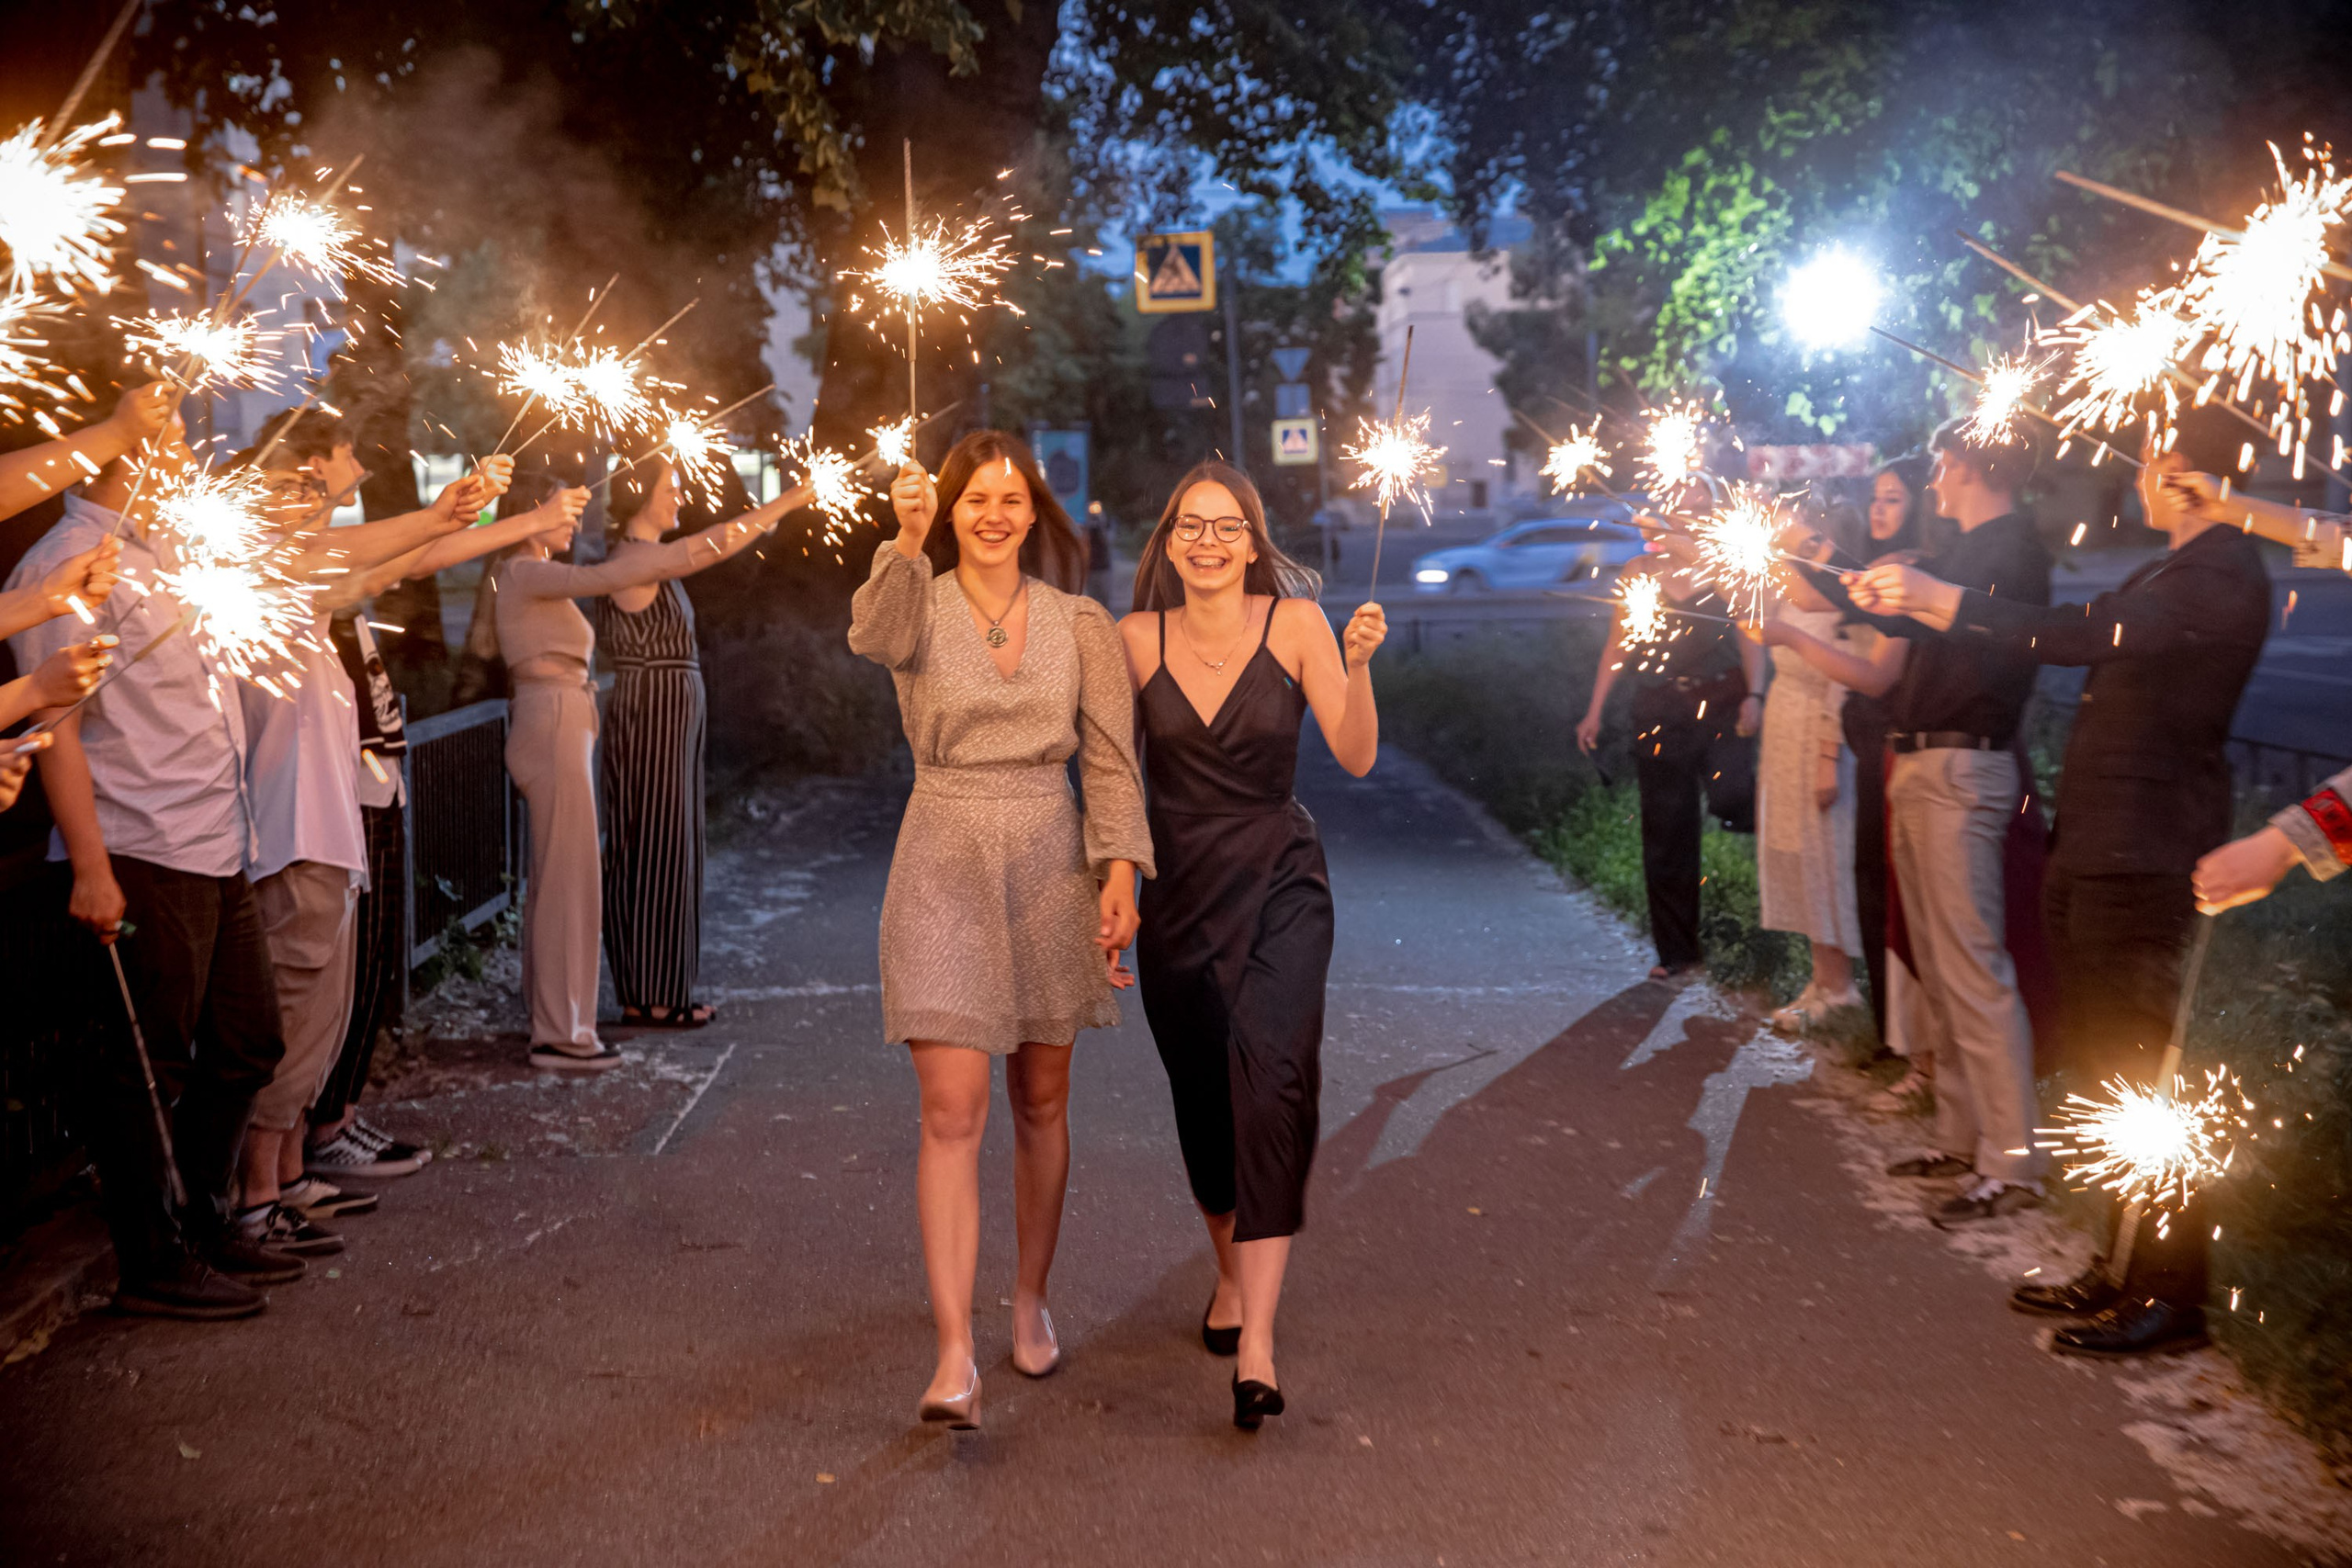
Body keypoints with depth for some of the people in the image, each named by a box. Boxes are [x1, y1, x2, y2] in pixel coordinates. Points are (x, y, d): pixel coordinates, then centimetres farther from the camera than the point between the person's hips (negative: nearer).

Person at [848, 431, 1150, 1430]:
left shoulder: (1080, 624, 5)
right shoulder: (918, 607, 0)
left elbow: (1111, 758, 3)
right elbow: (874, 638, -25)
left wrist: (1119, 873, -7)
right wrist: (905, 543, -40)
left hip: (1051, 867, 2)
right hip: (944, 867, -2)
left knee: (1041, 1104, 13)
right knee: (951, 1112, -9)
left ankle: (1031, 1299, 32)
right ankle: (955, 1355, -8)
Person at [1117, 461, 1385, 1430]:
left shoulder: (1295, 623, -3)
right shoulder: (1137, 639, 1)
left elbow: (1356, 758, -10)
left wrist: (1356, 667, -25)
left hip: (1280, 885, -2)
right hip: (1178, 889, 3)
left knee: (1271, 1080, -19)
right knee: (1201, 1097, 12)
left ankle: (1255, 1343, -22)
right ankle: (1231, 1270, 39)